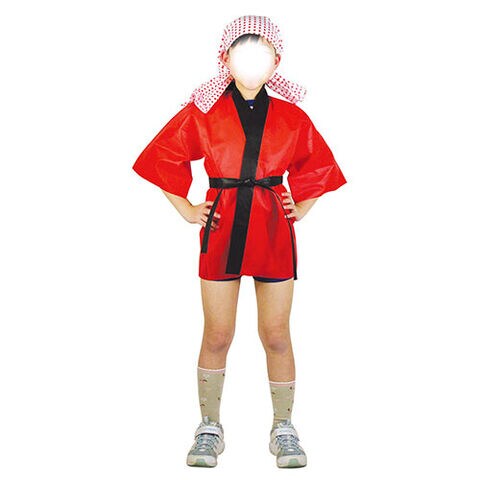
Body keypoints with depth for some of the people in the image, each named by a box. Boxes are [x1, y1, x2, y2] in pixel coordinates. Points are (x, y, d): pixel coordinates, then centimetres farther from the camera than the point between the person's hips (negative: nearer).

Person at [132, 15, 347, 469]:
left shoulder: (292, 117, 6)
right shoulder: (203, 112, 2)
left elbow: (319, 166, 20)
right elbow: (164, 157, 12)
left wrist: (301, 209, 11)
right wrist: (186, 209, 7)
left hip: (274, 231, 1)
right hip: (220, 231, 0)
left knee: (276, 336, 5)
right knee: (216, 336, 4)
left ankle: (283, 429, 21)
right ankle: (209, 428, 20)